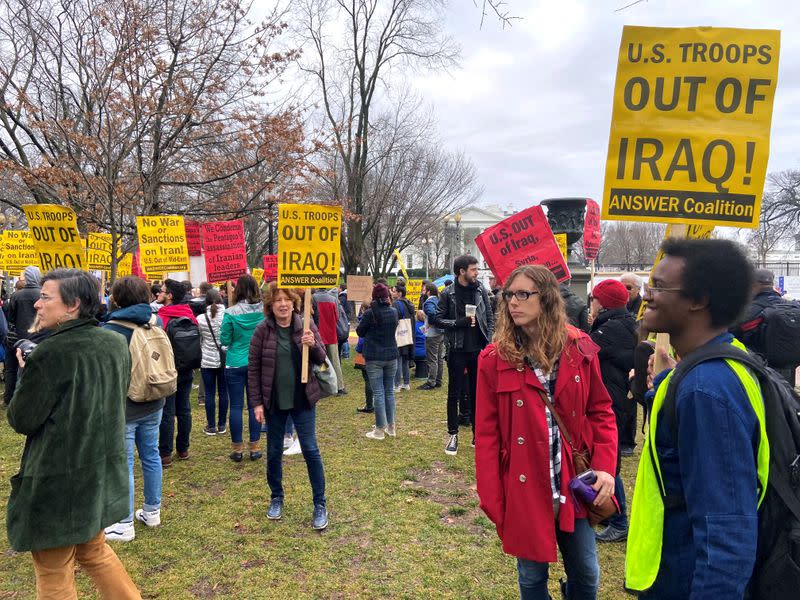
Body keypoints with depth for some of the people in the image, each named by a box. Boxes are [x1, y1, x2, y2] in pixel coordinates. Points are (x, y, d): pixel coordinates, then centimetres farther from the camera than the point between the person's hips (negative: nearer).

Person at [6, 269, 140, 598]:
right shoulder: (116, 343, 0)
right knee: (94, 550, 26)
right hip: (102, 473, 7)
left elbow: (21, 420, -13)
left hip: (59, 483, -7)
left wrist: (26, 374, 1)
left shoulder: (50, 353, -21)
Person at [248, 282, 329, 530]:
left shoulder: (306, 326, -5)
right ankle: (276, 498, 34)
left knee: (310, 450, 1)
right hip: (273, 401, 1)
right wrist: (256, 403, -6)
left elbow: (321, 359, 0)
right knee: (274, 451, 14)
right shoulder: (263, 330, -7)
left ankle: (320, 504, 14)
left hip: (303, 399, 0)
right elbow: (253, 368, -3)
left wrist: (313, 345, -22)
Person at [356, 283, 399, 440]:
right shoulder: (394, 311, 2)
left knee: (378, 392, -1)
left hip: (374, 357, -4)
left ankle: (380, 430, 3)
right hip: (391, 356, 5)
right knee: (389, 391, 13)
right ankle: (391, 427, 20)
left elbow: (360, 332, 0)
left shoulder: (370, 313, -13)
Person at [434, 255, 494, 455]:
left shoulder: (480, 290, 4)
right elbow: (438, 320, -5)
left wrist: (489, 341, 0)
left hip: (478, 349, 3)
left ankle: (478, 433, 22)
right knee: (454, 393, 6)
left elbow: (490, 317, 8)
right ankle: (453, 435, 17)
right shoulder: (448, 293, -5)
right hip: (457, 350, -3)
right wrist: (460, 322, -17)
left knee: (477, 393, 10)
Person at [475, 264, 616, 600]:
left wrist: (605, 467, -11)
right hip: (524, 490, -1)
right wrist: (492, 500, -8)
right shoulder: (494, 359, -8)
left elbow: (601, 412, 3)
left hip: (576, 485, 2)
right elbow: (487, 433, -6)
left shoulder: (580, 349, -3)